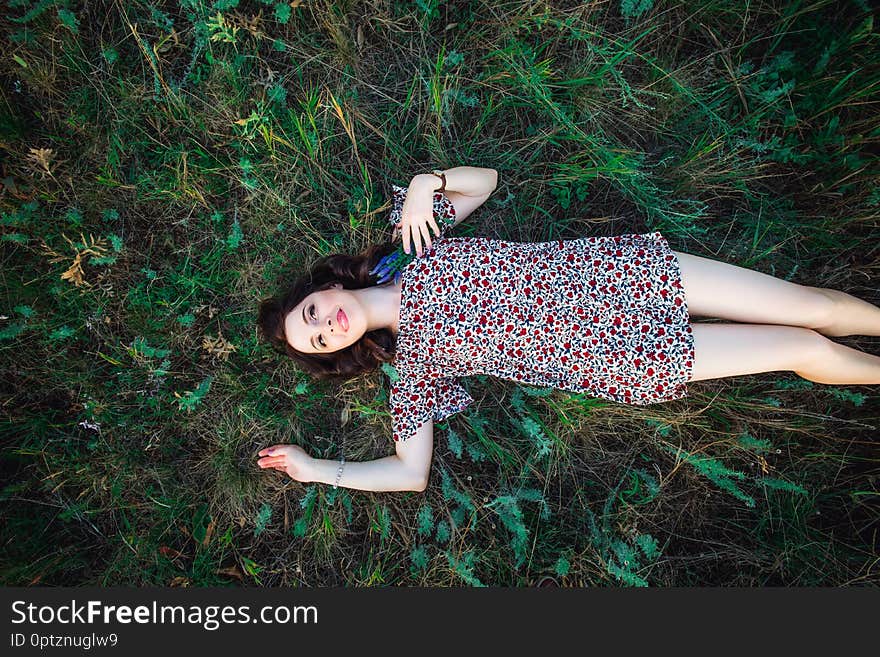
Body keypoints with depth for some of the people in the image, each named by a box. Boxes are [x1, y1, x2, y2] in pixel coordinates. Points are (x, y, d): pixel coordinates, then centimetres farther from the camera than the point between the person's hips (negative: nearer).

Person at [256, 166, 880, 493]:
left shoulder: (411, 237, 1)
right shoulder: (408, 363, -6)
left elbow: (484, 180, 7)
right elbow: (411, 472, -1)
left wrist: (426, 182, -12)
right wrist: (317, 470, -3)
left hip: (610, 268, 3)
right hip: (623, 360, -3)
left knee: (807, 304, 6)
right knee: (807, 349, 0)